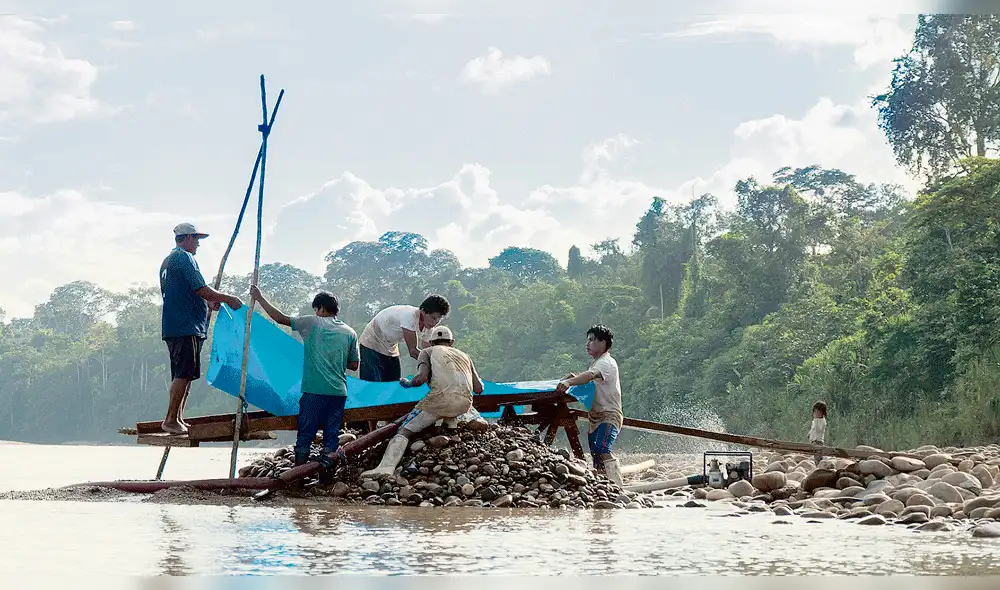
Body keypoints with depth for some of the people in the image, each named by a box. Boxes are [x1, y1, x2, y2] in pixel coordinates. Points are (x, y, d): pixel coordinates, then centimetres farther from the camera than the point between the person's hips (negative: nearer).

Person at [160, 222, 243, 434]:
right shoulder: (185, 258, -8)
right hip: (187, 327, -11)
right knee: (184, 374, -12)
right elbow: (201, 290, -15)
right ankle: (171, 420, -14)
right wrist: (228, 299, -4)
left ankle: (178, 419, 11)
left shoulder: (168, 260, 24)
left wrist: (209, 301, 23)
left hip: (172, 327, 11)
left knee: (180, 375, 12)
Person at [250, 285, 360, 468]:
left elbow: (281, 318, 6)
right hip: (339, 392, 3)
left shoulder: (312, 323, 1)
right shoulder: (350, 333, 9)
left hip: (314, 391, -3)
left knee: (305, 434, 4)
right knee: (331, 434, 8)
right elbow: (354, 365, 13)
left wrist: (260, 298, 15)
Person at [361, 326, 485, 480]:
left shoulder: (427, 352, 22)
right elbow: (479, 389, 25)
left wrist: (408, 383, 22)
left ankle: (386, 466, -29)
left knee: (404, 431, -7)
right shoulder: (464, 355, 33)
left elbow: (422, 377, 1)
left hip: (441, 398, -4)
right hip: (465, 403, 4)